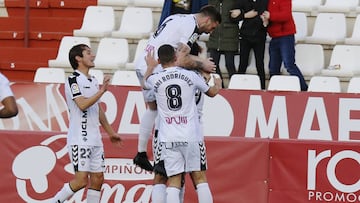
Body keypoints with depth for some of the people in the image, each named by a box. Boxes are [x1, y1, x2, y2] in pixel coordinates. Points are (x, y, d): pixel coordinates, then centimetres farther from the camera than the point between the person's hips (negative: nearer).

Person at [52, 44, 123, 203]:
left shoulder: (93, 81, 17)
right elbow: (82, 105, -22)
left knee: (98, 178, 4)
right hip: (79, 140, -9)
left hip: (95, 139, 9)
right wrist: (101, 91, -20)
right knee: (81, 180, -14)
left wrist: (110, 132, 28)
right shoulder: (74, 79, -9)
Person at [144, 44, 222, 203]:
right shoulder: (191, 76, -1)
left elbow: (146, 80, 27)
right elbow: (211, 92, 19)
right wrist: (218, 85, 43)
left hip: (168, 138, 0)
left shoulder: (155, 79, -1)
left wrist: (151, 66, 48)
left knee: (173, 181, 0)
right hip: (191, 136, 0)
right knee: (199, 177, 6)